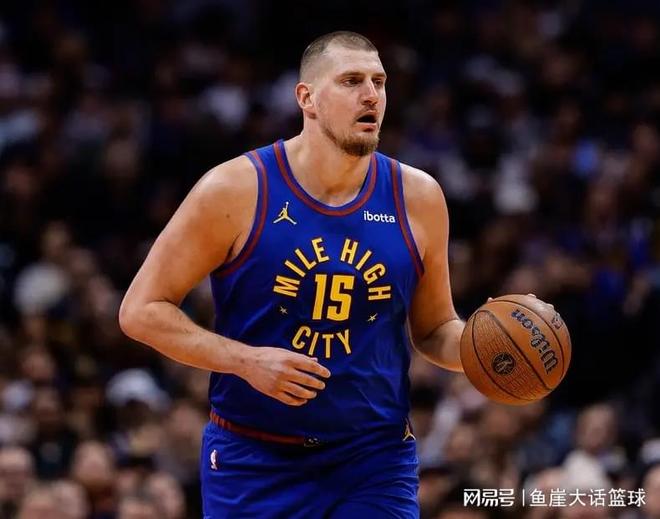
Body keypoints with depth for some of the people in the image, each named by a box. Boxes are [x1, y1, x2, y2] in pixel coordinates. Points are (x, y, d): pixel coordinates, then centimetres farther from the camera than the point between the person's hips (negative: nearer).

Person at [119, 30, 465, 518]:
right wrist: (246, 360, -19)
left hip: (375, 462, 2)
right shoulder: (235, 190, -9)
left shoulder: (417, 197, 1)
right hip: (254, 462, -2)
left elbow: (434, 329, 14)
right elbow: (141, 310, -6)